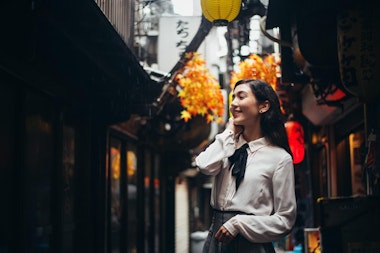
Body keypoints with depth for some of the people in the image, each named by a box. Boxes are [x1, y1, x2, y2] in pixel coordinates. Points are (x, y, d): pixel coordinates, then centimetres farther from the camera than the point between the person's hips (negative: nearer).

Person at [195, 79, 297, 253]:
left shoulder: (280, 158, -5)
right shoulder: (228, 146, 8)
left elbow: (285, 220, -6)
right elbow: (204, 166, -14)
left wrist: (238, 224, -15)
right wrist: (230, 133, -2)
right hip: (217, 238, 4)